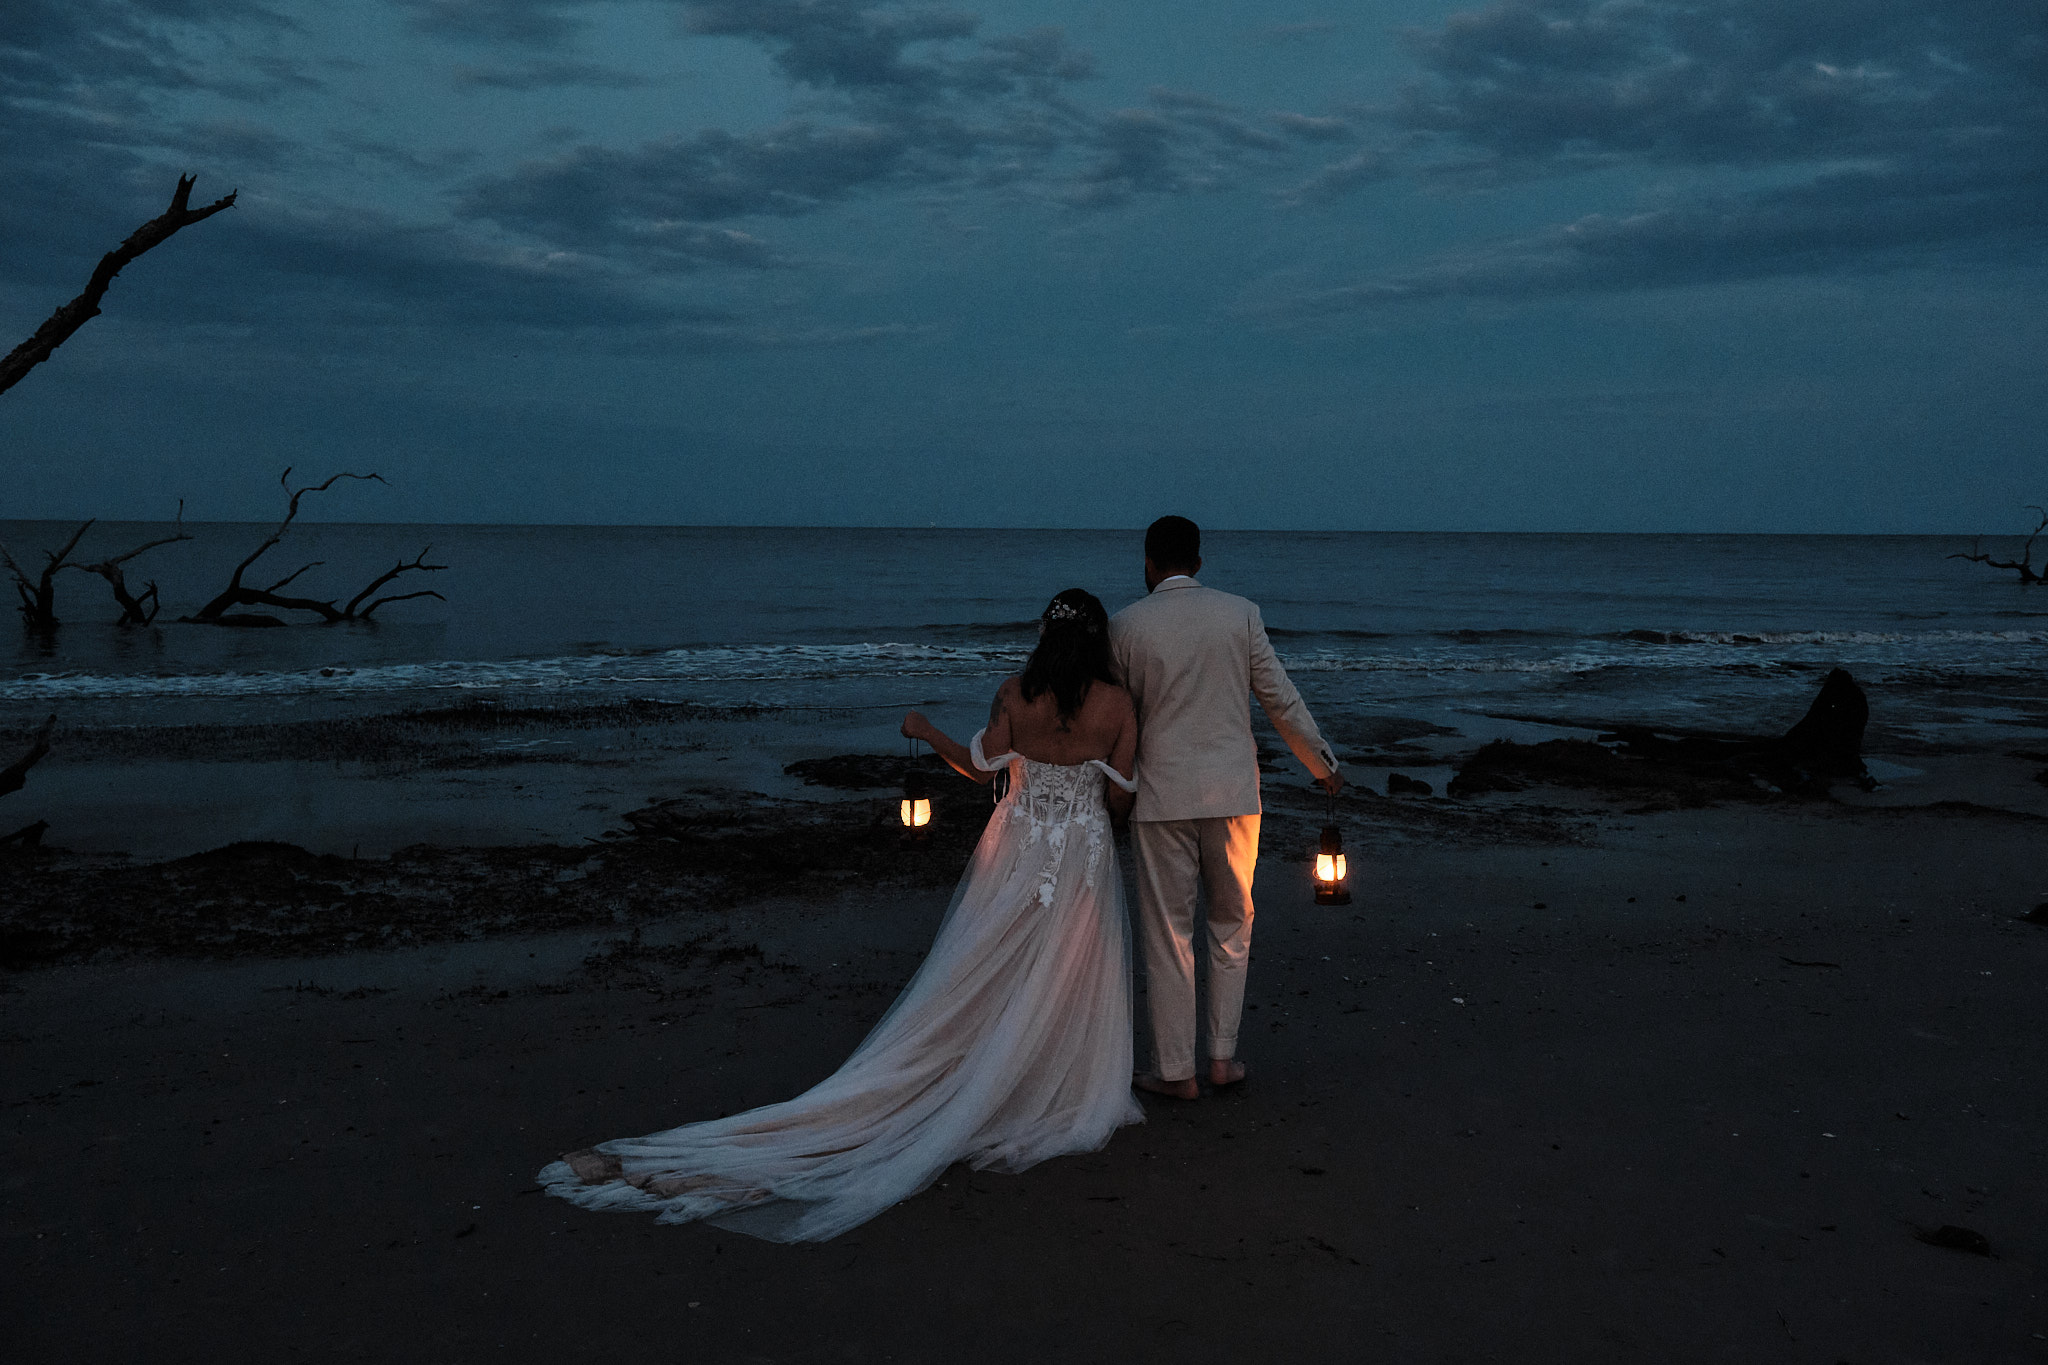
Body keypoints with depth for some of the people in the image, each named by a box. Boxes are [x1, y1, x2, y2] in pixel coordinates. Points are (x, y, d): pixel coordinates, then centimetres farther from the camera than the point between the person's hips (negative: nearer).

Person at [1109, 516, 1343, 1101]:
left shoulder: (1126, 625, -4)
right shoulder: (1240, 613, -1)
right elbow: (1280, 699, 2)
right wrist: (1323, 763, 16)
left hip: (1162, 794, -1)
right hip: (1232, 791, 2)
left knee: (1167, 935, 6)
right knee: (1230, 925, 16)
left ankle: (1175, 1071, 13)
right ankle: (1223, 1056, 21)